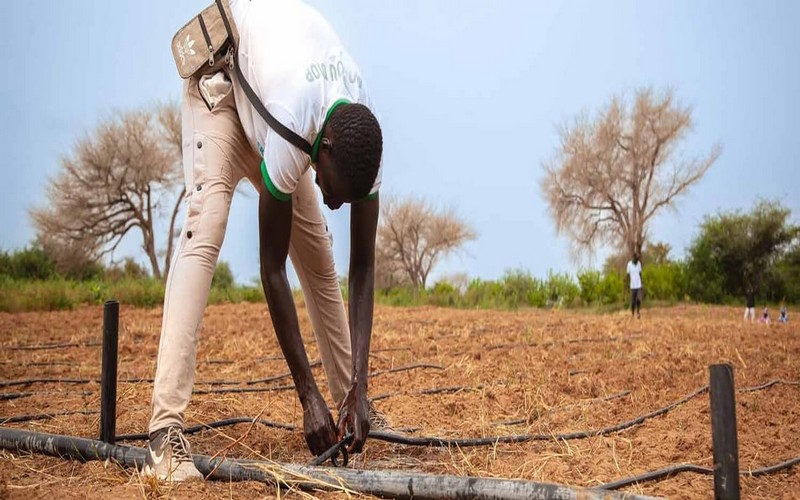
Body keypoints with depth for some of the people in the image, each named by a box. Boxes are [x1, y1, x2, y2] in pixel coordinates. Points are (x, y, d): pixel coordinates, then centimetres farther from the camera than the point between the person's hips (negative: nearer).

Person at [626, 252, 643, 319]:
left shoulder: (639, 263, 3)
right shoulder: (629, 264, -7)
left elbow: (640, 273, 12)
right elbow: (628, 274, -2)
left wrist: (641, 283, 13)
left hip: (639, 285, 2)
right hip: (632, 286, -2)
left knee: (639, 299, -11)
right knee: (633, 301, 3)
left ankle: (638, 312, 8)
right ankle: (632, 313, 21)